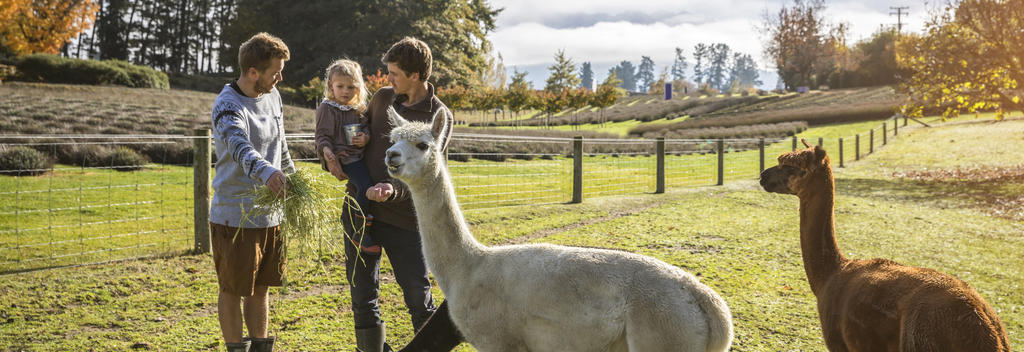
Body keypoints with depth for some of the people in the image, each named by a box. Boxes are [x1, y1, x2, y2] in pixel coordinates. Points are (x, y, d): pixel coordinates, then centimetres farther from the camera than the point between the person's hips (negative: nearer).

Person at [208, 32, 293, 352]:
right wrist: (266, 171, -54)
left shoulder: (272, 96, 8)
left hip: (269, 214, 7)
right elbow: (240, 146, -36)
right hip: (235, 216, -7)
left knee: (260, 288, 16)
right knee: (233, 290, 5)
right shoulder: (228, 106, -16)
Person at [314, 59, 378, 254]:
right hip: (344, 158, -7)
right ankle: (360, 234, -18)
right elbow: (323, 136, -5)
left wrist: (366, 138, -4)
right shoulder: (327, 108, -2)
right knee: (365, 186, -24)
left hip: (361, 155, 7)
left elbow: (367, 129, 21)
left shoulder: (359, 108, 16)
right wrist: (329, 157, -21)